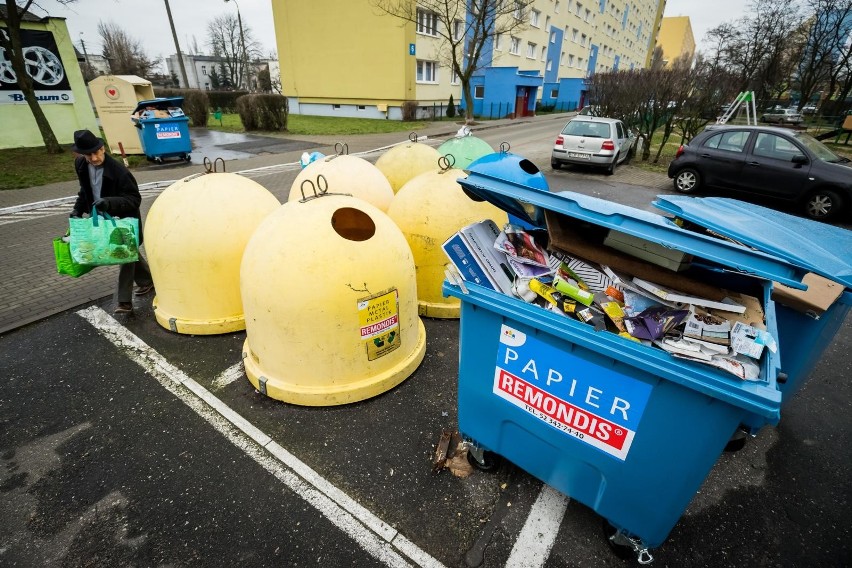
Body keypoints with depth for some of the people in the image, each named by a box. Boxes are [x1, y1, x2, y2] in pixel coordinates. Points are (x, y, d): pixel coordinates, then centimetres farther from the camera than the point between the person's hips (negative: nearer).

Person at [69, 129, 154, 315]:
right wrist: (78, 209, 3)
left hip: (124, 219, -7)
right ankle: (147, 280, 37)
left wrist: (109, 202, -37)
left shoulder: (118, 170, -24)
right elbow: (85, 190, 13)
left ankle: (124, 301, 3)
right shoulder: (81, 165, -3)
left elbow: (134, 199, -24)